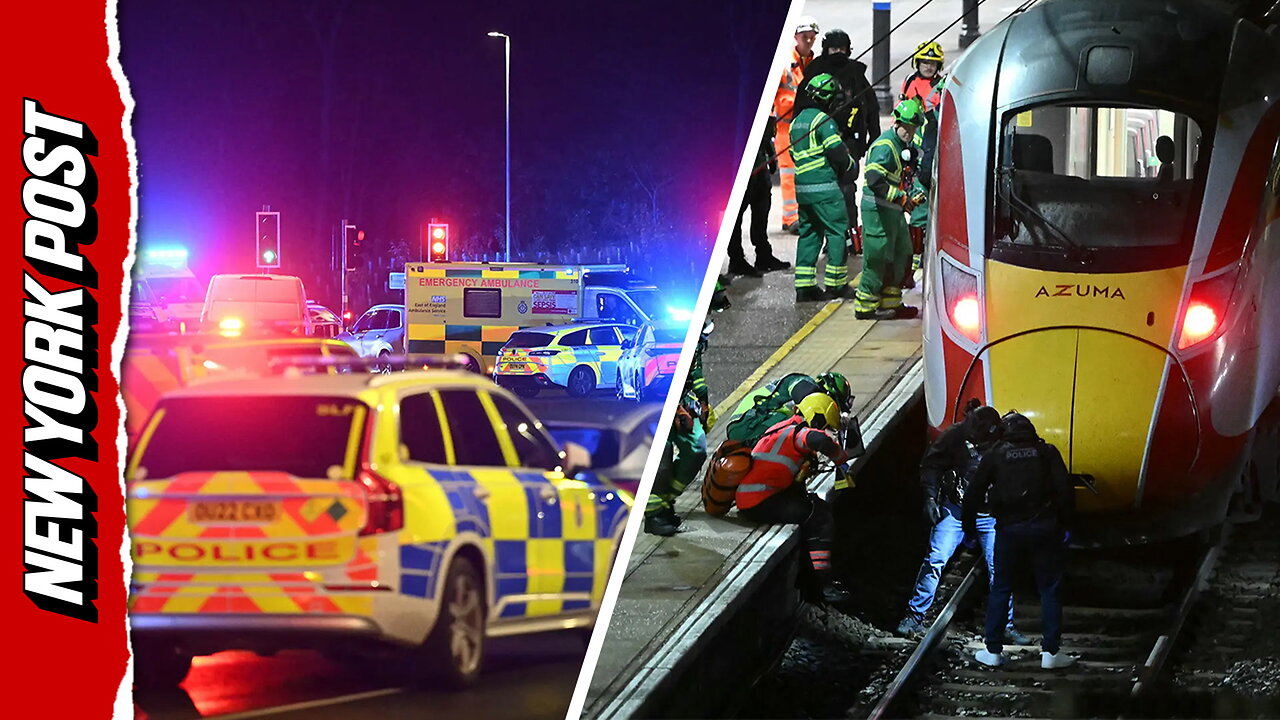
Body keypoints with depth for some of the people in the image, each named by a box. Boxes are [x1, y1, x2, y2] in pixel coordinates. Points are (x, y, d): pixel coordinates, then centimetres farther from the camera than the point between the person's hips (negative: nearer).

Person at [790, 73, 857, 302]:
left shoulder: (797, 122, 15)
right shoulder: (823, 120, -11)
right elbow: (837, 153, -14)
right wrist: (850, 165, 5)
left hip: (802, 186, 8)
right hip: (825, 187, -8)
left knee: (809, 233, 12)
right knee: (837, 231, 0)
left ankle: (804, 286, 9)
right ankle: (836, 283, 0)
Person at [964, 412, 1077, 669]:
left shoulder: (994, 456, 8)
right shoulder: (1047, 452, 7)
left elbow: (973, 494, 8)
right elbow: (1064, 490, -2)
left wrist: (969, 527, 17)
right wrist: (1065, 525, 3)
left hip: (1009, 529, 1)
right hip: (1044, 527, 0)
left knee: (1000, 588, 11)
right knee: (1049, 588, 6)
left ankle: (993, 650, 11)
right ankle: (1051, 651, 2)